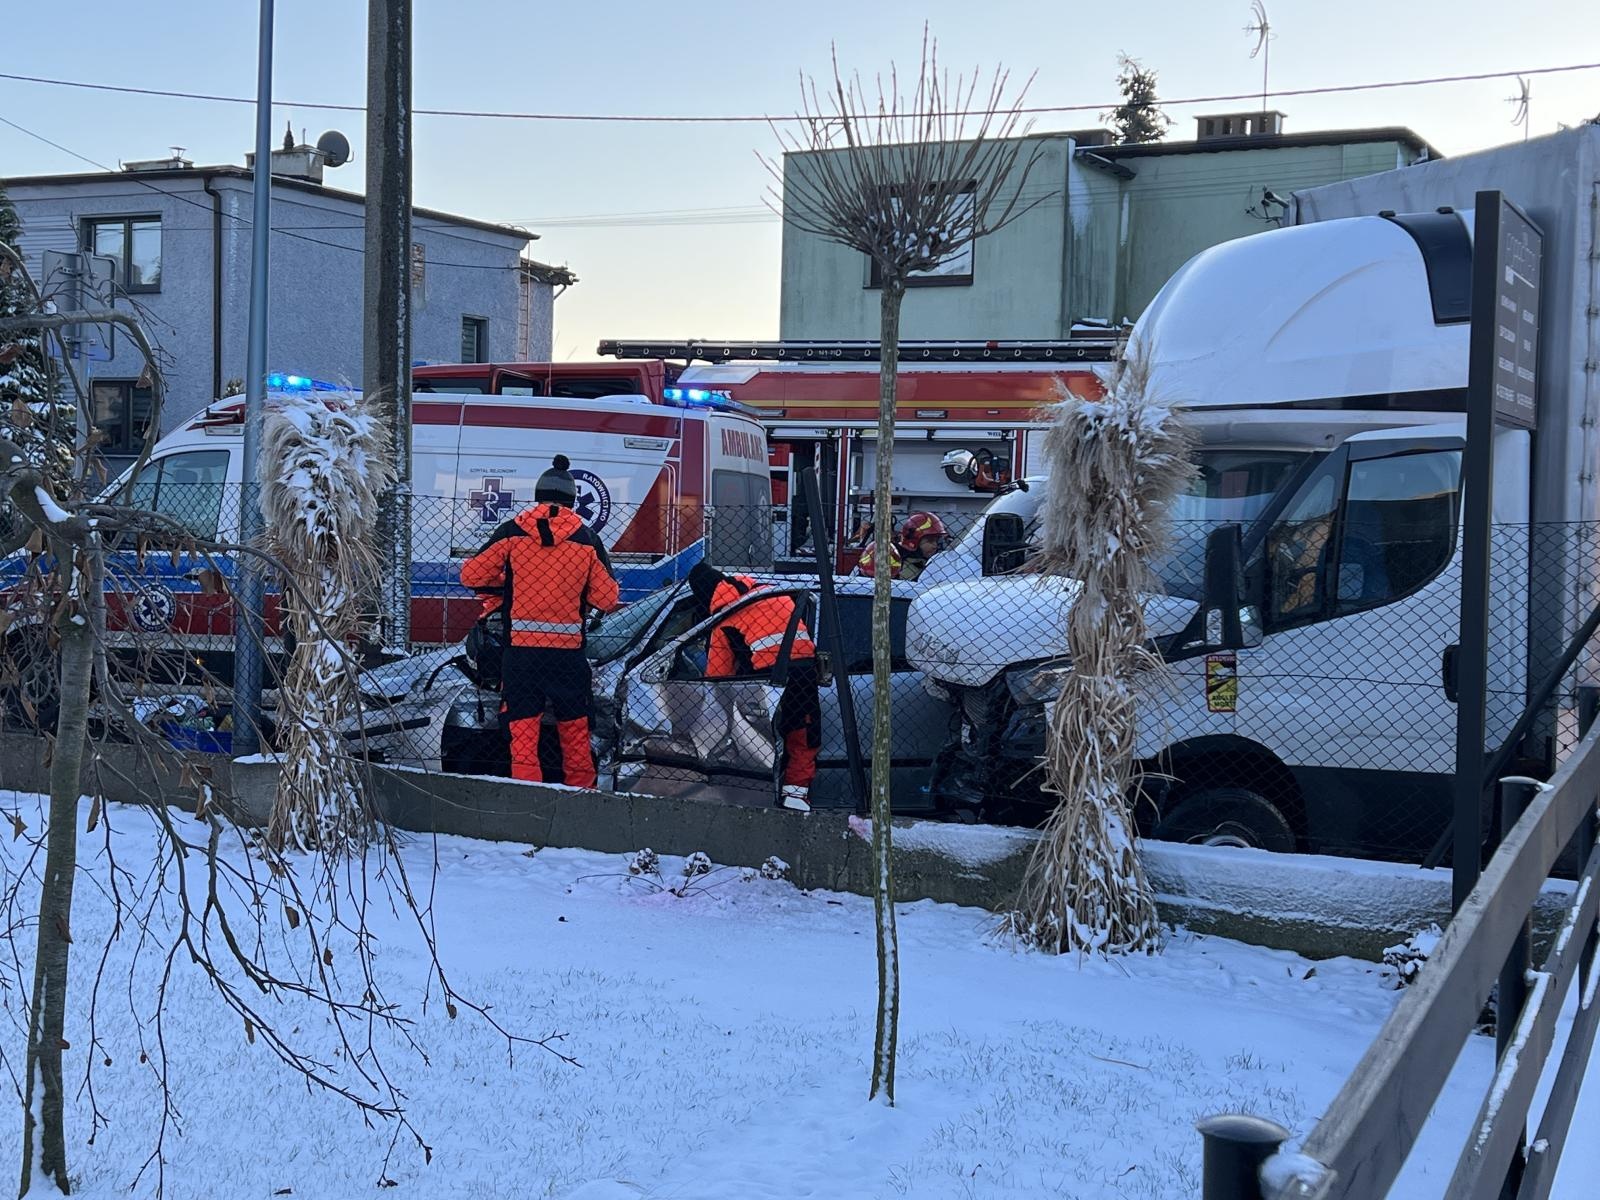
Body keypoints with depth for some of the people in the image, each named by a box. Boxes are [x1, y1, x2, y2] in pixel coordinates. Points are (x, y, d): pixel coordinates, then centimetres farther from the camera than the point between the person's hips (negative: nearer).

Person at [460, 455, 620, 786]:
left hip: (521, 650, -1)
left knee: (523, 733, 0)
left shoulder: (512, 532, 1)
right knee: (574, 729, 14)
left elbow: (471, 575, 3)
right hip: (569, 650, 1)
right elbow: (607, 599, 4)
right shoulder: (587, 539, 2)